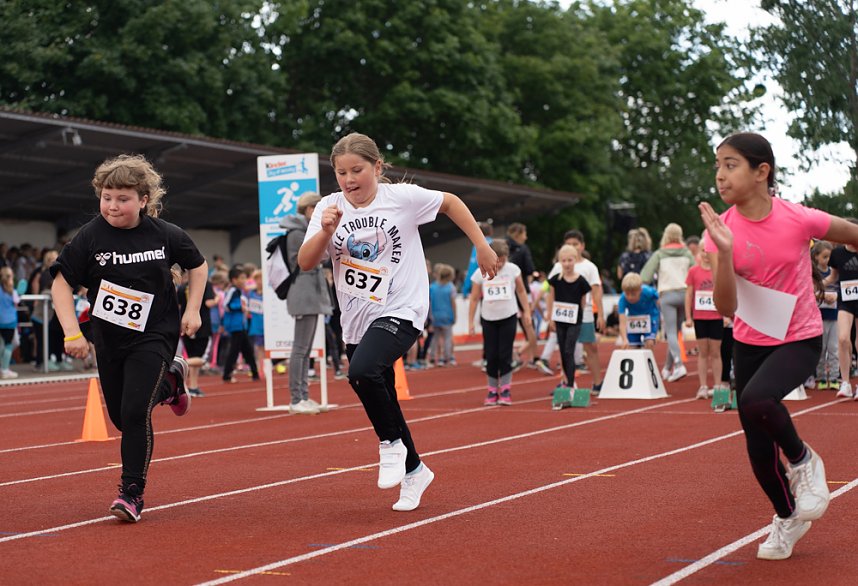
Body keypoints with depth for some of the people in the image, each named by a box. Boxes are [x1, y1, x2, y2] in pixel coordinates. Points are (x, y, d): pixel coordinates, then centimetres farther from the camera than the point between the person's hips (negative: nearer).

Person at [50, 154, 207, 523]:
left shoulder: (165, 234, -9)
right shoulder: (90, 236, -11)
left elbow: (198, 266, 9)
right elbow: (61, 283, -8)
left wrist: (192, 310, 0)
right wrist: (72, 333, -17)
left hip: (154, 336, -3)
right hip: (108, 339, 3)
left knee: (135, 412, -17)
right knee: (120, 418, 14)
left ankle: (132, 493, -3)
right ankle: (169, 380, 43)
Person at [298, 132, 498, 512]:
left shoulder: (402, 197, -8)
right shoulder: (329, 207, 0)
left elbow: (450, 202, 7)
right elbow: (305, 263, -7)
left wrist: (482, 248, 7)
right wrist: (325, 231, -24)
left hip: (400, 311, -5)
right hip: (356, 320, 5)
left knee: (362, 372, -31)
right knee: (382, 405, 13)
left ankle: (392, 443, -7)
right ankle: (414, 471, 35)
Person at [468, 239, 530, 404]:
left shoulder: (513, 270, -7)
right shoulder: (480, 273, -8)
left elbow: (521, 291, 6)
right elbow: (474, 299, -2)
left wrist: (527, 311, 4)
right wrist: (470, 322, -2)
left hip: (508, 317, -1)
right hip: (488, 319, 1)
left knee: (505, 355, -3)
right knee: (491, 355, 2)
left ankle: (505, 390, 4)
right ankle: (492, 390, 11)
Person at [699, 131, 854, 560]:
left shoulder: (799, 219, -19)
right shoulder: (723, 229, -12)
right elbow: (725, 308, -20)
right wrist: (724, 252, -33)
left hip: (800, 339, -4)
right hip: (749, 343, 4)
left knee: (756, 400, -32)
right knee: (758, 445, 9)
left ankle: (802, 461, -1)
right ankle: (787, 518, 36)